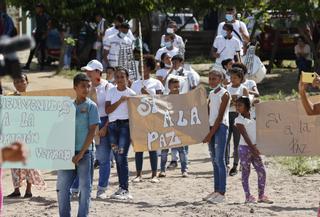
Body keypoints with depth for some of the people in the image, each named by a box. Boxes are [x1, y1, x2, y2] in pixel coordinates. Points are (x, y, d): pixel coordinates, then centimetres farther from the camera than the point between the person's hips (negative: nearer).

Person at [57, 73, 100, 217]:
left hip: (84, 153, -4)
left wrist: (81, 153, -12)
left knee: (84, 187, 1)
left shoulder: (91, 106, -3)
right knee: (62, 187, 4)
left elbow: (92, 131, -7)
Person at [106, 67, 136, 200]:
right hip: (112, 125, 4)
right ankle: (122, 188, 10)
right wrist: (120, 101, -12)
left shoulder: (131, 94, 1)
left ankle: (124, 189, -12)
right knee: (117, 157, 5)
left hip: (125, 125, -4)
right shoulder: (111, 92, 9)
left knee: (122, 157, -12)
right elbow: (107, 110, -1)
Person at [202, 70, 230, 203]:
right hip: (211, 127, 8)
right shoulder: (211, 94, 15)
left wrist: (211, 133, -15)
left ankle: (222, 193, -12)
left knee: (220, 160, -11)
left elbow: (220, 116, -12)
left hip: (221, 127, -8)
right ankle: (216, 191, 12)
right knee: (214, 160, 8)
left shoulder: (224, 94, -8)